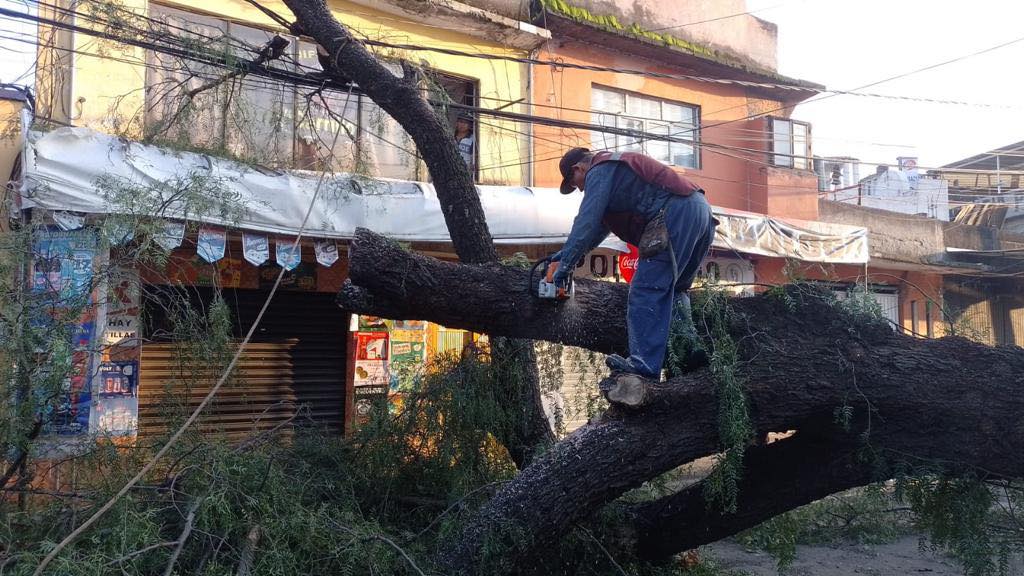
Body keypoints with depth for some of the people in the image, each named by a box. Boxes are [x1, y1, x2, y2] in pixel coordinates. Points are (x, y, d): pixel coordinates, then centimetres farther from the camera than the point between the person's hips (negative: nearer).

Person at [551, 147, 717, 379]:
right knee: (673, 290, 19)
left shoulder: (599, 171, 4)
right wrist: (570, 252, 40)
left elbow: (587, 222, -4)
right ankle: (691, 348, 7)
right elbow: (602, 223, 40)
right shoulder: (617, 168, 35)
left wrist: (566, 263, 1)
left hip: (676, 214, -10)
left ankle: (644, 364, -19)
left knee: (647, 289, -13)